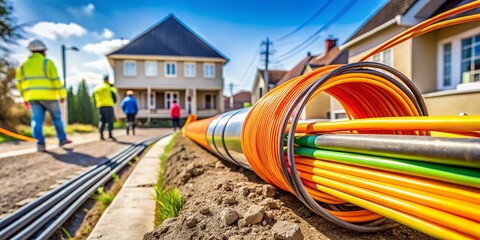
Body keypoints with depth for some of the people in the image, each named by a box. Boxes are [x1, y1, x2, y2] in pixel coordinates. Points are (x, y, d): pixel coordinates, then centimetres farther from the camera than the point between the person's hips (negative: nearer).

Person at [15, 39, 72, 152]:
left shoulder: (24, 65, 12)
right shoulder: (47, 62, -3)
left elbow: (20, 83, 12)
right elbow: (56, 80, -10)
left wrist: (25, 98, 18)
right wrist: (62, 94, -4)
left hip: (32, 96, 4)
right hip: (48, 96, -4)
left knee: (37, 120, 1)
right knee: (56, 117, 11)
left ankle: (40, 143, -9)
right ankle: (62, 139, 17)